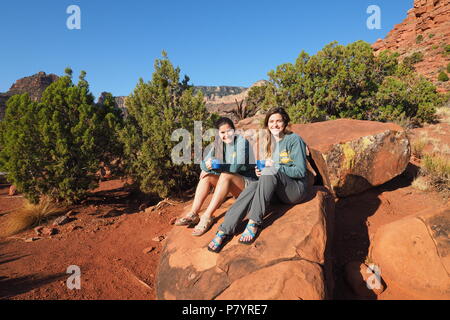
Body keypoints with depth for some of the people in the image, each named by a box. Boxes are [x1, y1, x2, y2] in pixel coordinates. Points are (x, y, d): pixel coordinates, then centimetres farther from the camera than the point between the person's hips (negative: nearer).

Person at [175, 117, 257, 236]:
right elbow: (203, 163, -1)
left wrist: (215, 166, -28)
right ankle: (193, 214, -19)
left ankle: (207, 217, -32)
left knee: (226, 175, -33)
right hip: (229, 182, 7)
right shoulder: (219, 143, 4)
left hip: (248, 183, -7)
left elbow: (236, 167, -25)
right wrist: (207, 166, -25)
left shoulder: (242, 141, -14)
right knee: (207, 175, -11)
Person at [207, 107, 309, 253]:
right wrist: (259, 171, -6)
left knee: (270, 171, -33)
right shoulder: (268, 142, 13)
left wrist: (275, 167, -21)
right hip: (275, 190, 5)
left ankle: (254, 223, -36)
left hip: (296, 189, -4)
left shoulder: (294, 140, -5)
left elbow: (301, 171, -10)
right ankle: (225, 230, -36)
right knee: (253, 186, -28)